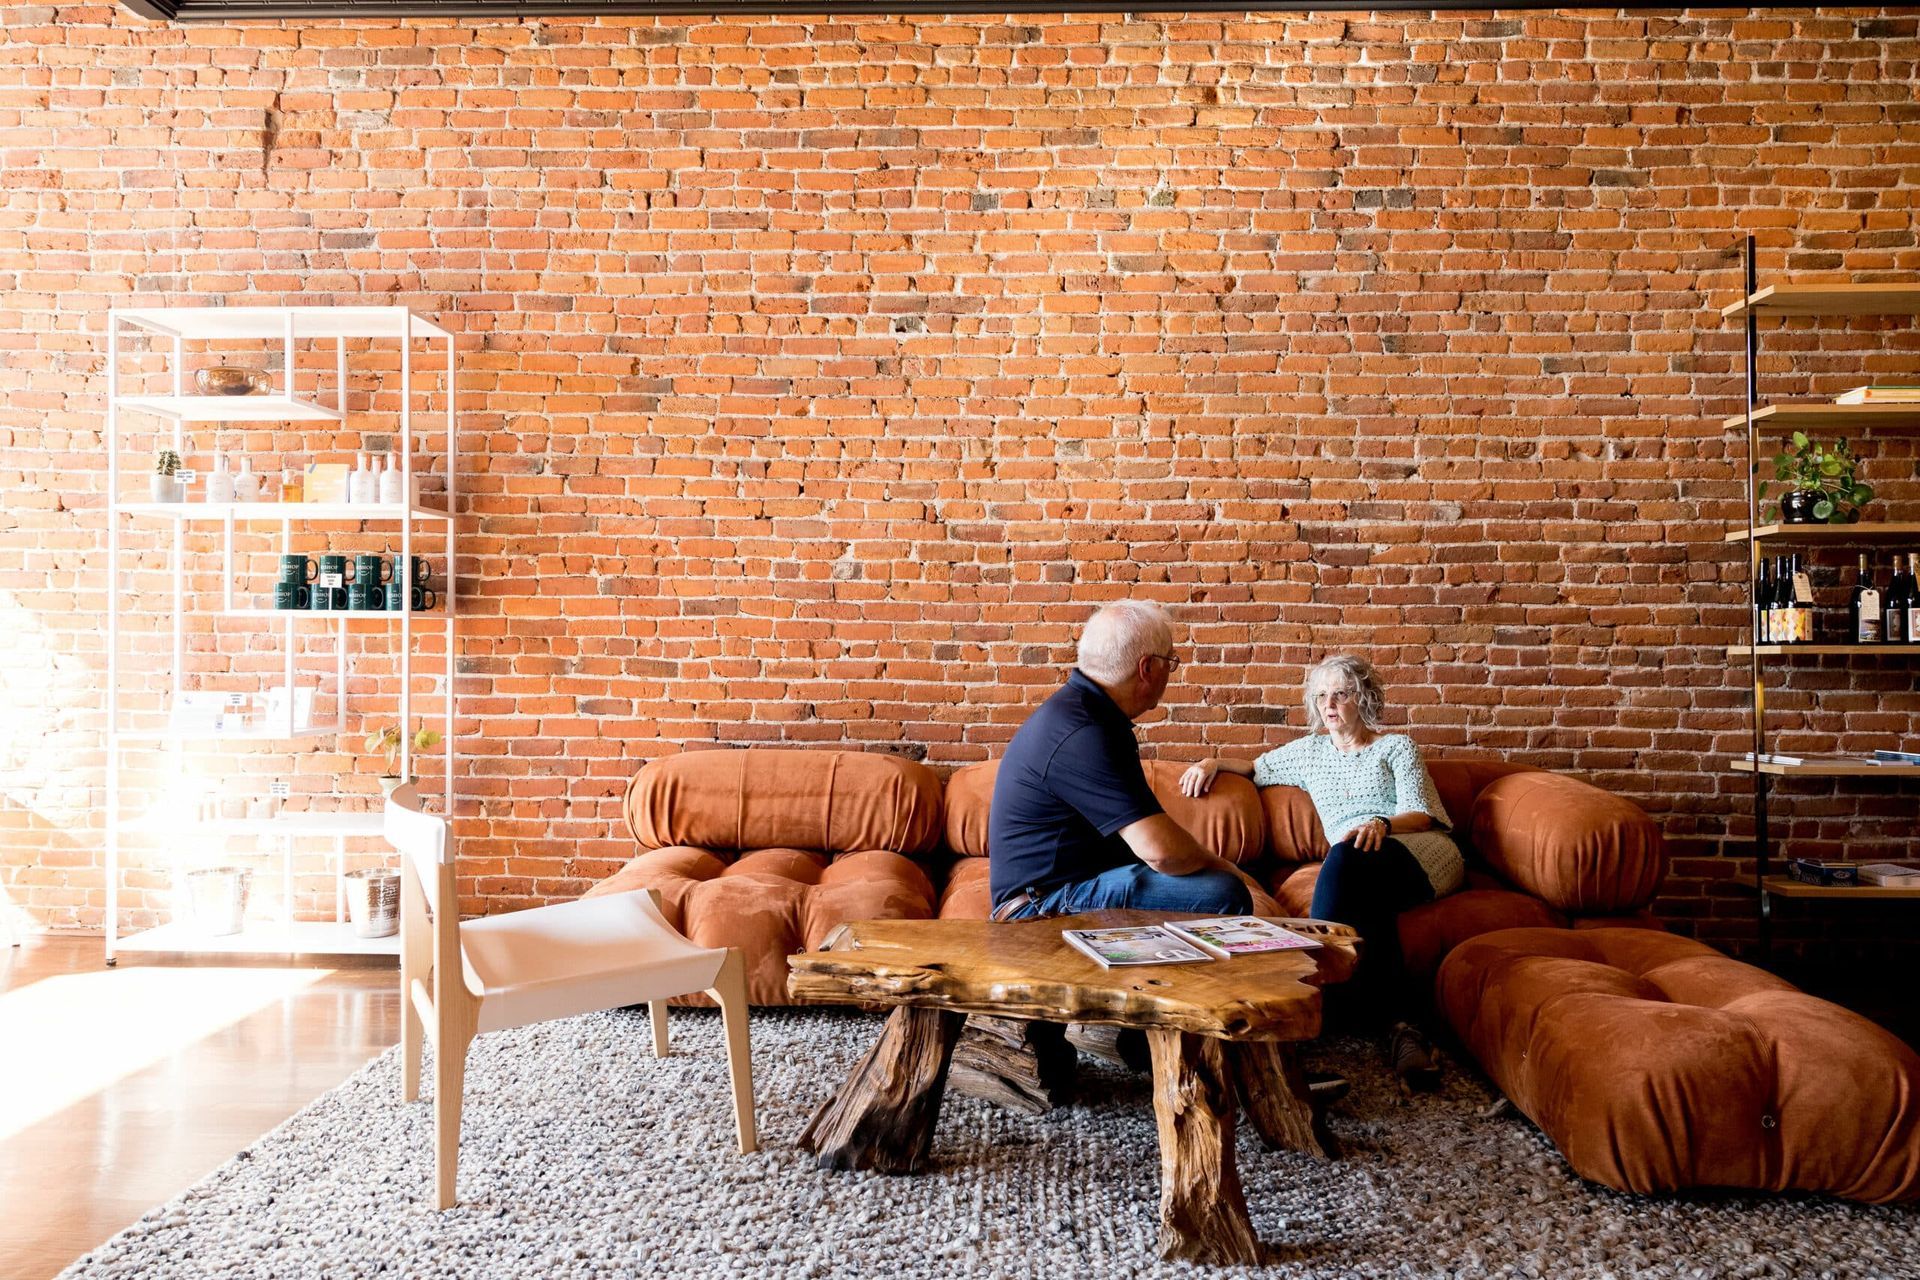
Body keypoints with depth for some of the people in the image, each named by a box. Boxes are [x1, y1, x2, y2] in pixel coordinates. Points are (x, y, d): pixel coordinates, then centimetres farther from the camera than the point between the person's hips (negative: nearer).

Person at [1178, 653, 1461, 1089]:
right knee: (1368, 905, -39)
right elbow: (1255, 768, 37)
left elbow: (1422, 815, 2)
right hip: (1361, 873, 3)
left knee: (1346, 856, -38)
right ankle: (1399, 1024, -43)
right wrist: (1212, 763, 14)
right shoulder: (1310, 751, 26)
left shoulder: (1396, 747, 14)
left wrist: (1382, 824, -22)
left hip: (1423, 854, -3)